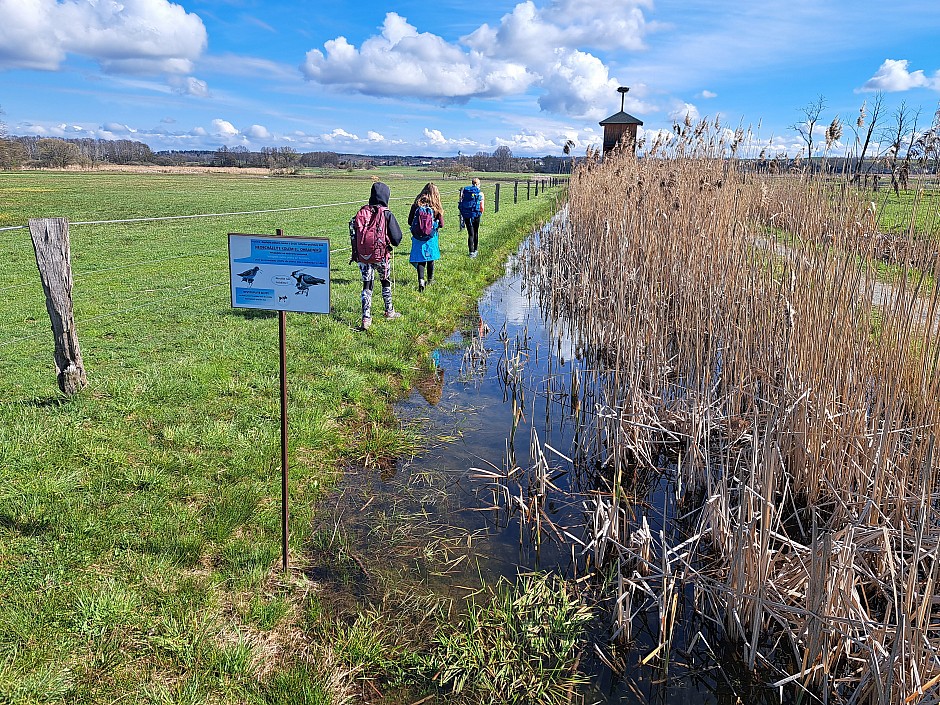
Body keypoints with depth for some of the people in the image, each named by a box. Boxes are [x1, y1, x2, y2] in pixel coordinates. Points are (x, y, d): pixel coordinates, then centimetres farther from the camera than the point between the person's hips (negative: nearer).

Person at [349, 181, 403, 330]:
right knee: (385, 282, 19)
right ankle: (389, 311, 33)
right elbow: (397, 238, -9)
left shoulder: (361, 212, 0)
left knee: (367, 285, 7)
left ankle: (366, 318, -1)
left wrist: (355, 253, 11)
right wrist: (393, 243, 13)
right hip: (381, 255, -2)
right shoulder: (387, 214, -10)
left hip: (363, 256, 2)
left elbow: (353, 233, 2)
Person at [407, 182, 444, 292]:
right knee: (430, 260, 16)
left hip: (418, 237, 0)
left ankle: (421, 280, -16)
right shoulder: (436, 207, -8)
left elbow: (410, 222, 0)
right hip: (431, 238, 0)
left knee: (420, 260, 3)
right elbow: (441, 224, -3)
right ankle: (429, 280, 32)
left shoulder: (416, 205, -5)